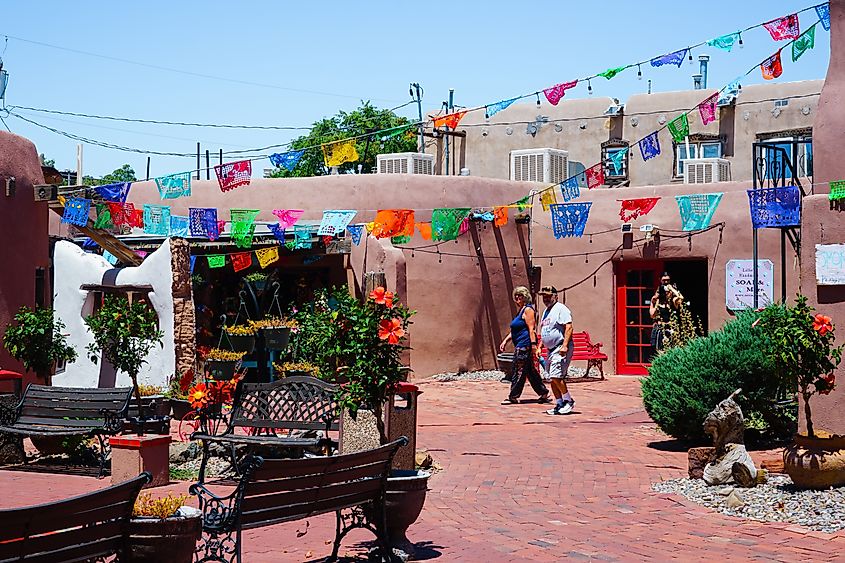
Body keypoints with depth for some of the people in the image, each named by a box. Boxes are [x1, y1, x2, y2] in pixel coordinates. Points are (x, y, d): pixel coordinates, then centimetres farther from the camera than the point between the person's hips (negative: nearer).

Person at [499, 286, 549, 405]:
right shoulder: (521, 311, 21)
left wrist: (533, 345, -24)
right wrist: (505, 341, 20)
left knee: (519, 371, -5)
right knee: (531, 372, 11)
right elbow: (515, 331, 26)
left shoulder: (528, 310, -9)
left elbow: (531, 329, -18)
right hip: (520, 346, 10)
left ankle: (513, 397, -1)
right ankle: (543, 393, 15)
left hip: (525, 346, -10)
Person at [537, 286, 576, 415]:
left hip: (561, 348, -10)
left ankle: (568, 400, -4)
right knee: (551, 378, 6)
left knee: (556, 375, -18)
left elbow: (569, 328, -18)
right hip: (551, 349, 10)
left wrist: (564, 346, -26)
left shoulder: (561, 309, -9)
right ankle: (559, 404, 12)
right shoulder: (546, 311, 20)